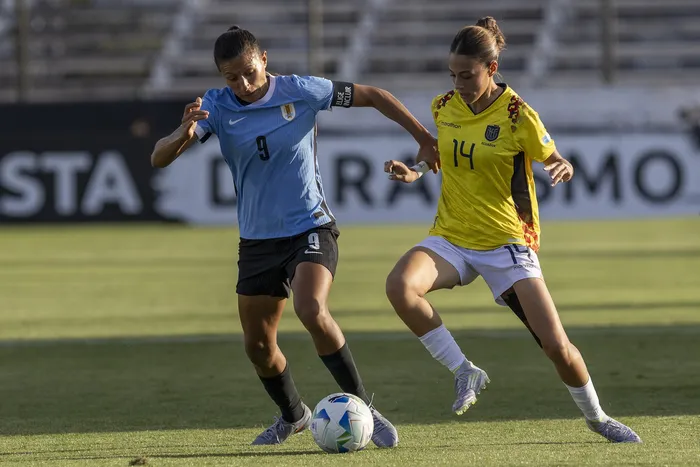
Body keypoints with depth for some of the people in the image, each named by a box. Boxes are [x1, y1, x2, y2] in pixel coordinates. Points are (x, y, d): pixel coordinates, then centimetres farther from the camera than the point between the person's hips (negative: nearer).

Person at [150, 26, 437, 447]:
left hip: (310, 227, -4)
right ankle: (293, 416, 37)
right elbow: (159, 159, -17)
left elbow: (372, 96, 1)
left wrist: (423, 137, 3)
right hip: (258, 239, 4)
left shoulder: (300, 91, -12)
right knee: (257, 345, 9)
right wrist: (184, 135, -39)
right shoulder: (215, 107, -8)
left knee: (312, 311, -29)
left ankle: (365, 410, -20)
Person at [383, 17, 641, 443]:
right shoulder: (444, 107, 1)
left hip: (506, 244, -3)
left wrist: (563, 169, -23)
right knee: (400, 285, -30)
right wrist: (415, 172, 1)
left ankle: (596, 416, 23)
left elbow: (556, 161, 1)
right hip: (451, 239, 3)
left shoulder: (518, 116, -12)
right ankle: (465, 372, -12)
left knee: (556, 345, -9)